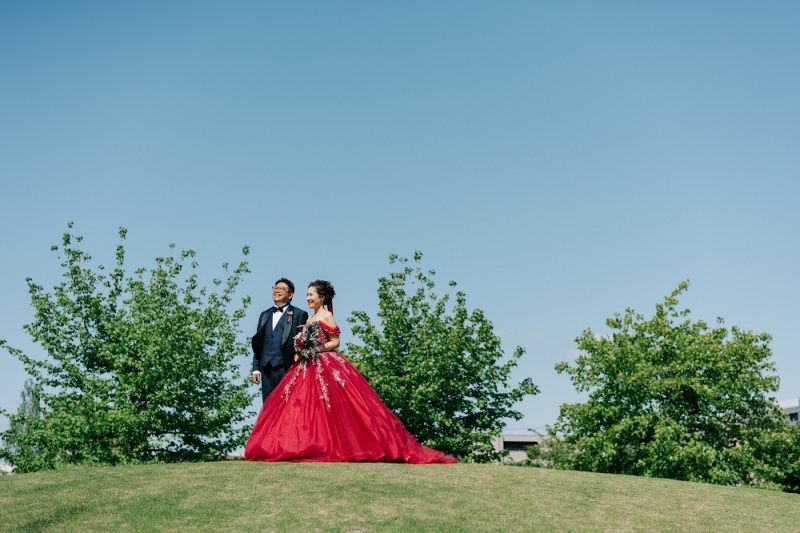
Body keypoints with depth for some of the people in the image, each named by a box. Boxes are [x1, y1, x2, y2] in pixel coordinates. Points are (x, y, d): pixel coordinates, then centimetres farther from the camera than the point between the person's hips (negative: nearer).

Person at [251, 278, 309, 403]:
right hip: (266, 368, 5)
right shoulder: (265, 315, 20)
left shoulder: (299, 314, 2)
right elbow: (258, 342, 18)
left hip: (287, 368, -5)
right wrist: (256, 368, 12)